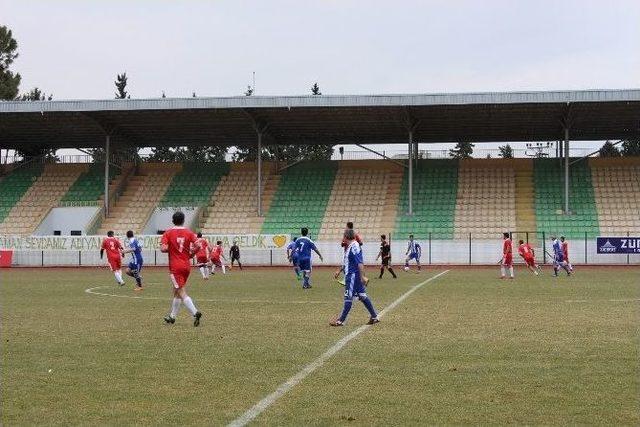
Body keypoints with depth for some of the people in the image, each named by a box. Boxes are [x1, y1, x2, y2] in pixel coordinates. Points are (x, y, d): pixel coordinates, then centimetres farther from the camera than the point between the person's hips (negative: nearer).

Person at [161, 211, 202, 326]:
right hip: (187, 266, 5)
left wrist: (170, 249, 6)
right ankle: (172, 316, 27)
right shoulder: (189, 232, 3)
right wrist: (190, 254, 8)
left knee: (182, 293, -7)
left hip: (175, 267, -5)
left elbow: (163, 248, -15)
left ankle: (195, 313, -25)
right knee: (176, 291, 18)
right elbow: (197, 246, -8)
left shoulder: (168, 233, -5)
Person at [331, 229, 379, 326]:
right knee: (362, 295, 12)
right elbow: (346, 262, 25)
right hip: (351, 275, 10)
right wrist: (339, 271, 28)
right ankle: (374, 317, 17)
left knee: (348, 297, -4)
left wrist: (362, 276, -28)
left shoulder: (354, 247, -18)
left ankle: (341, 320, 0)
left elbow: (360, 263, -24)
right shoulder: (349, 247, 13)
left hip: (353, 276, -10)